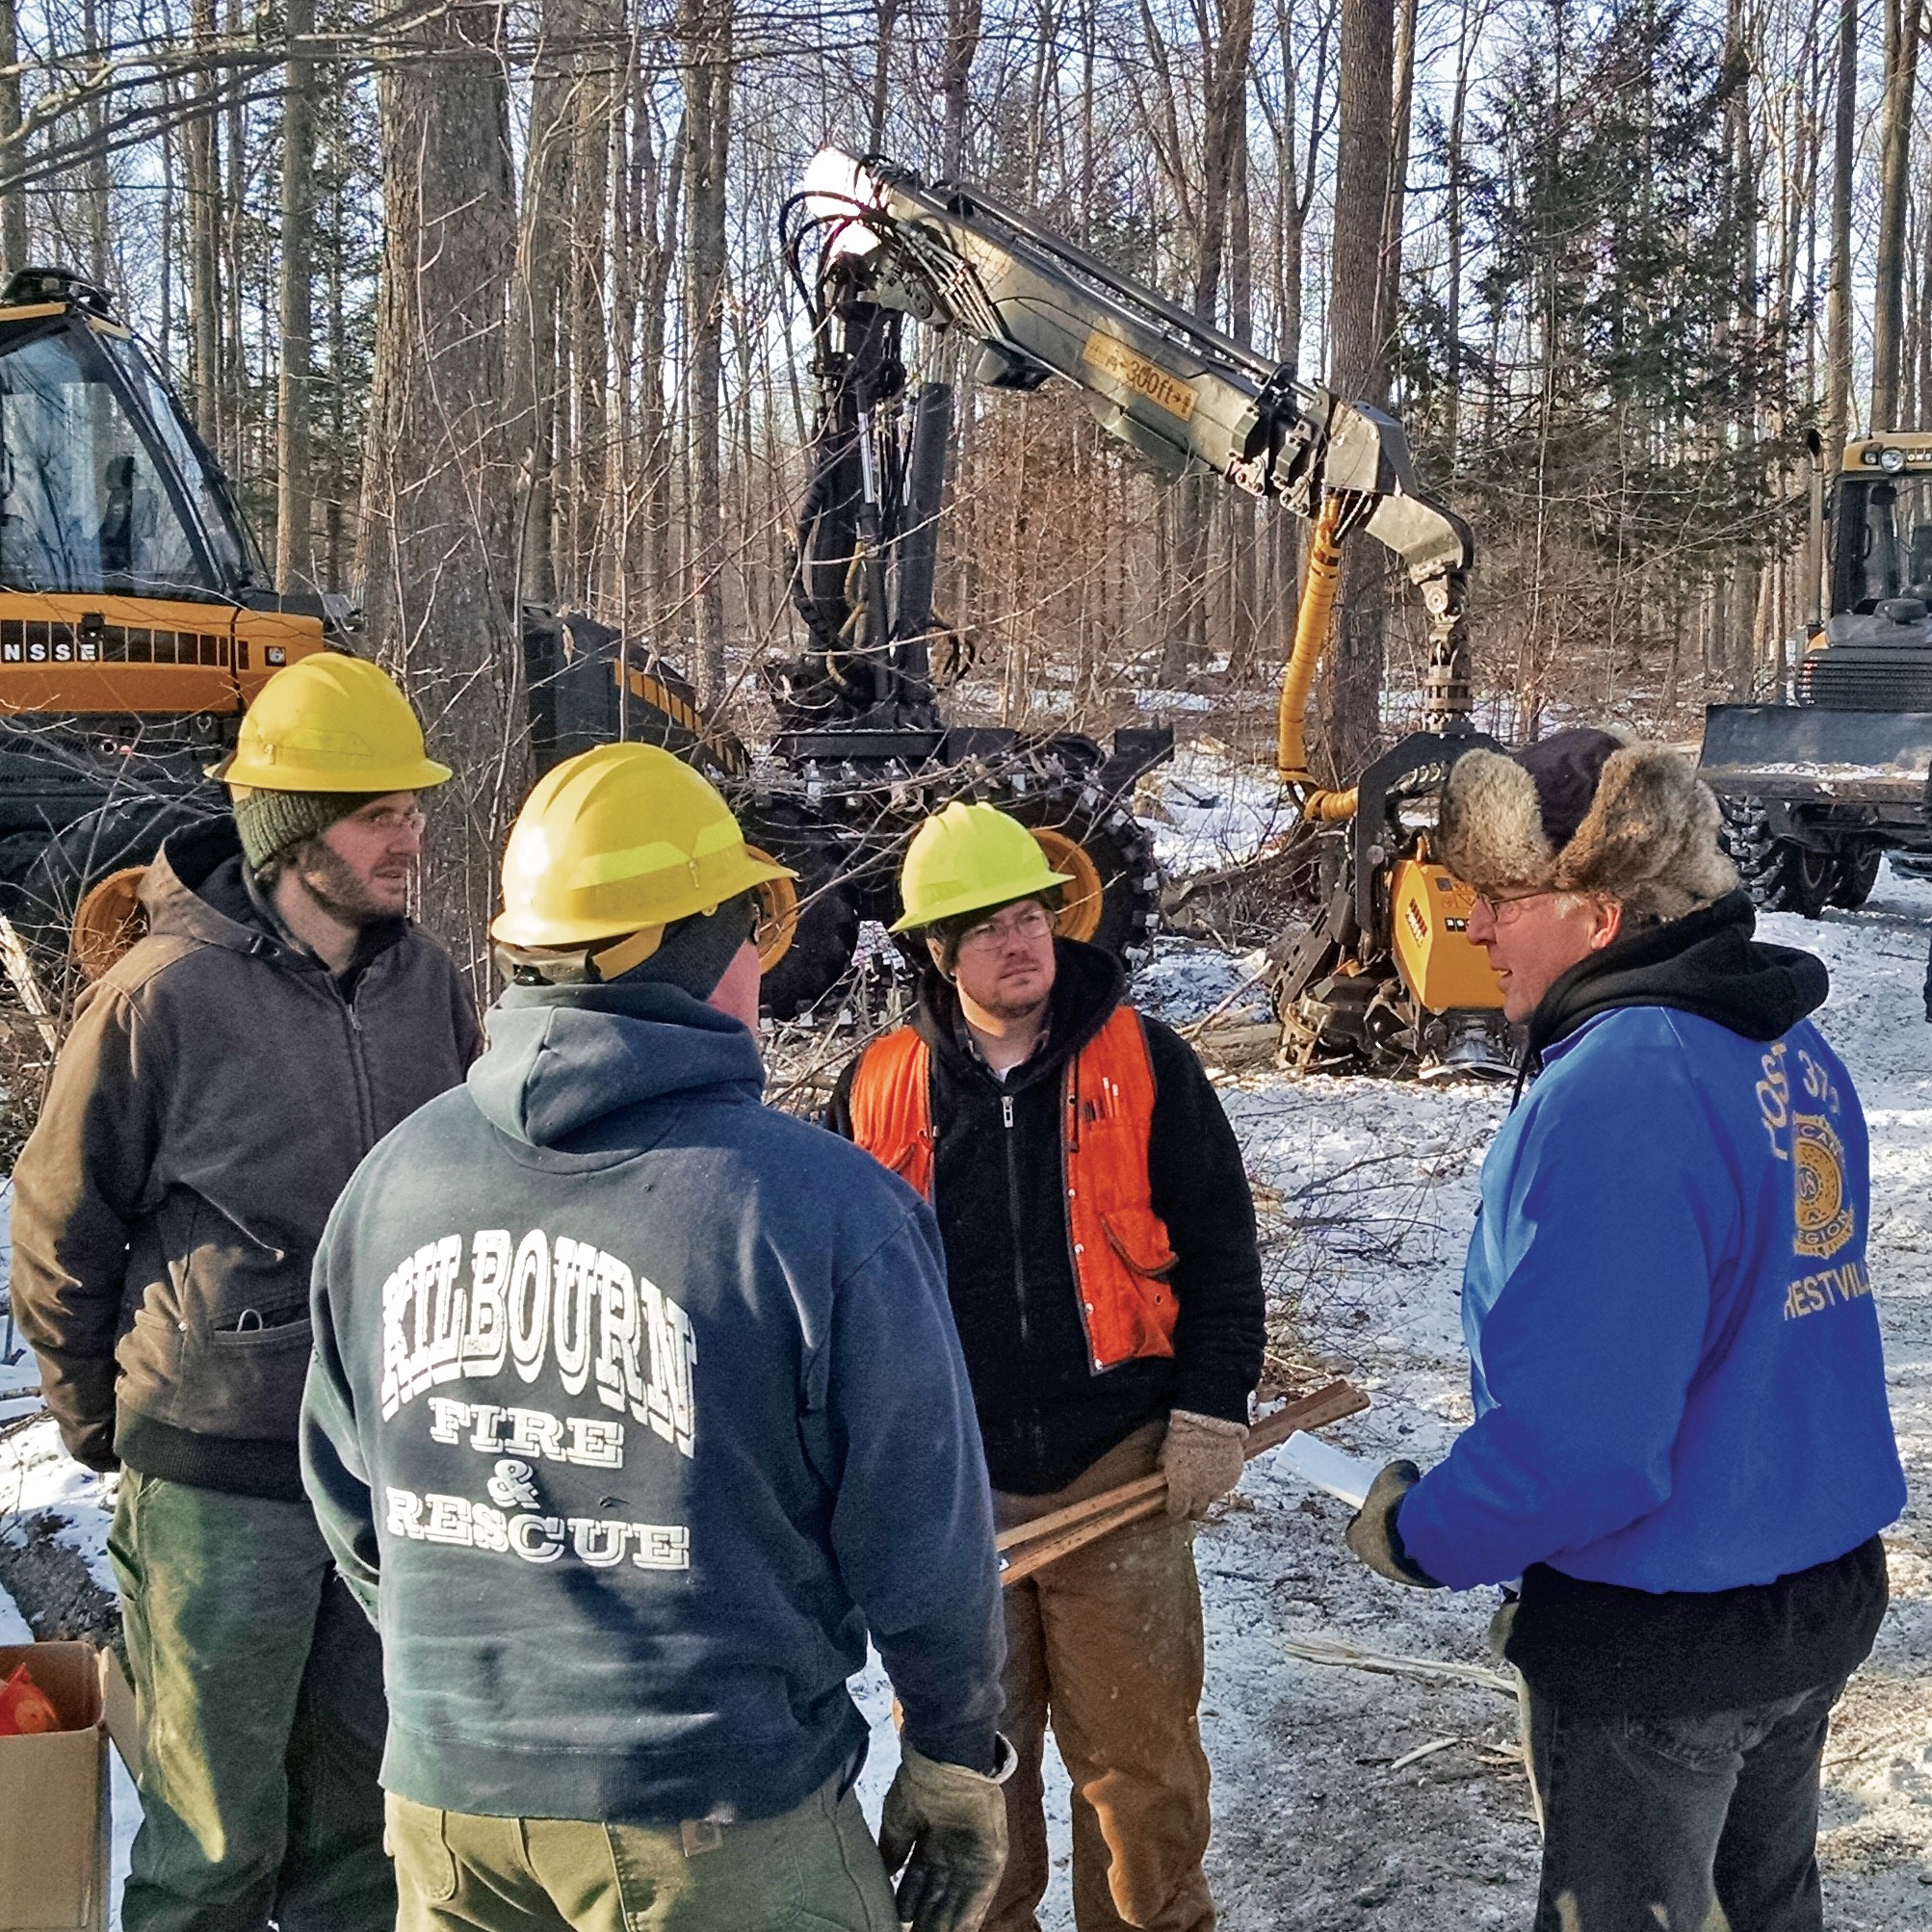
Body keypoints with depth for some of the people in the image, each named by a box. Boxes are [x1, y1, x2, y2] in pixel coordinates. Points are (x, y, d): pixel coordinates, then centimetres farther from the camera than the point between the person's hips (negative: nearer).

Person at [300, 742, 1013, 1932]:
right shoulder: (820, 1207, -19)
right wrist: (958, 1758, 5)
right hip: (715, 1814, -4)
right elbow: (923, 1538, -11)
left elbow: (348, 1499, 7)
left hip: (445, 1789, 5)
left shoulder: (395, 1175, -4)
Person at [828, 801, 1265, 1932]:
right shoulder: (879, 1088, 2)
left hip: (1119, 1474, -1)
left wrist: (1210, 1413, -6)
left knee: (1140, 1753, 7)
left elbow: (1219, 1249, 1)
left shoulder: (1142, 1062, -2)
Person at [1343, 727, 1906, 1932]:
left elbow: (1574, 1441, -30)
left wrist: (1418, 1535, -13)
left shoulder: (1618, 1092, -28)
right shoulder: (1789, 1046, 1)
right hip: (1828, 1597, 8)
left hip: (1663, 1643, -8)